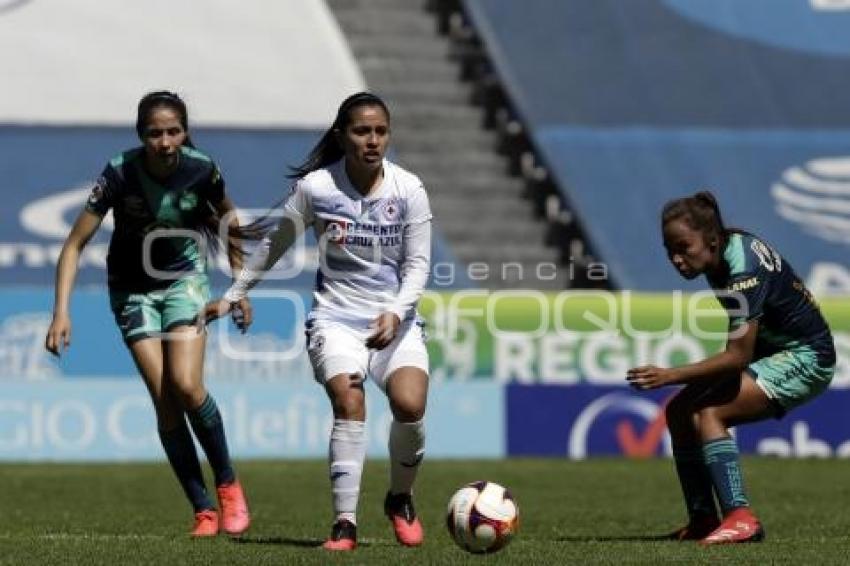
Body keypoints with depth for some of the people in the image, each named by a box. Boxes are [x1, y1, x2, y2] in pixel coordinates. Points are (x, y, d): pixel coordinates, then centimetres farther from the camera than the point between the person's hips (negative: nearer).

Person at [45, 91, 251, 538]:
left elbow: (227, 219, 4)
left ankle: (228, 486, 2)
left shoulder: (201, 170, -18)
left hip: (184, 279, 0)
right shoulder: (119, 174, -23)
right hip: (132, 289, 0)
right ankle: (203, 510, 1)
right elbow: (75, 244, -19)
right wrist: (61, 312, -27)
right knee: (164, 400, -8)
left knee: (187, 386, -19)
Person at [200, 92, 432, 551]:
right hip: (335, 318, -1)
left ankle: (400, 499, 7)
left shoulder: (409, 190, -4)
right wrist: (233, 295, 16)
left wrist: (395, 314, -20)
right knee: (349, 402, -26)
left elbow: (418, 263, -3)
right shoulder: (315, 187, -5)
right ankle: (344, 523, -25)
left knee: (409, 405, -22)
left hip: (395, 320, 1)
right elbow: (275, 244, 10)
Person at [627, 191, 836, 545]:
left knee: (708, 412, -25)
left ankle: (740, 519, -29)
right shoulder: (724, 252, -1)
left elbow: (738, 356, -31)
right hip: (773, 350, 10)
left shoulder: (744, 270, -28)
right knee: (679, 410, 2)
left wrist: (671, 376, -34)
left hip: (805, 360, -10)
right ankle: (703, 519, 4)